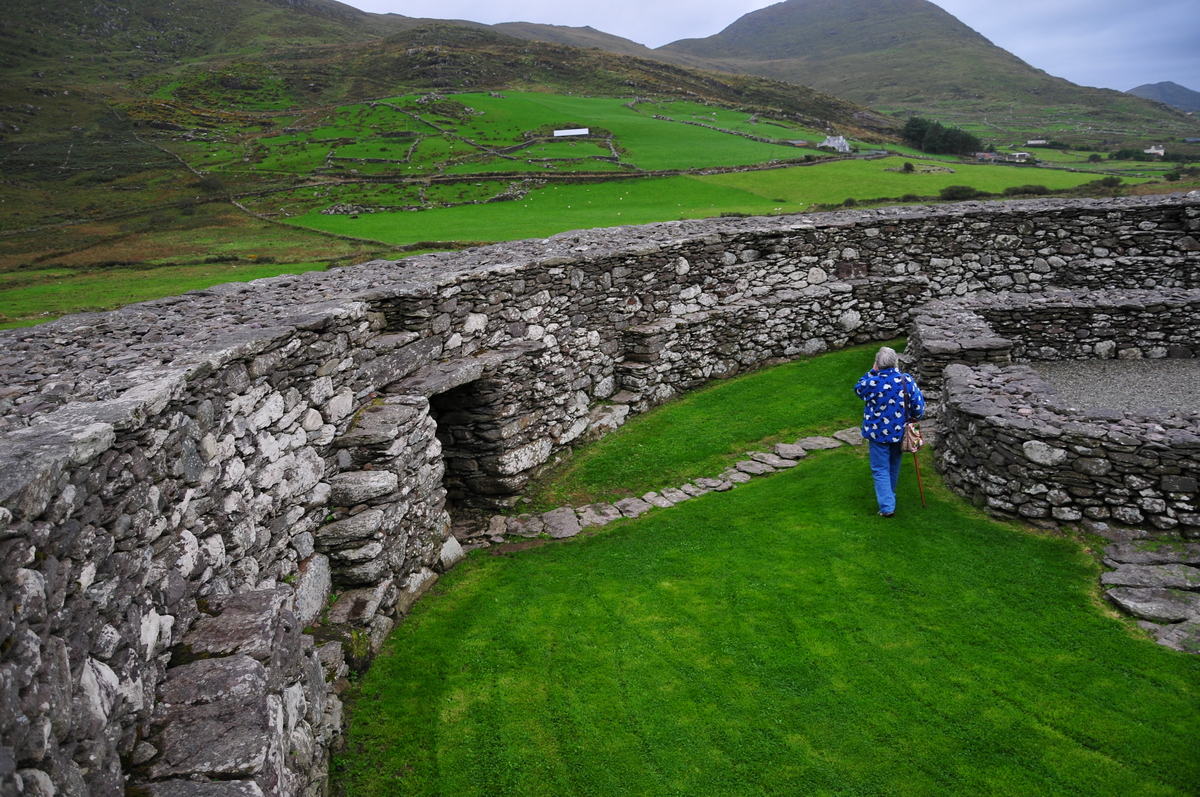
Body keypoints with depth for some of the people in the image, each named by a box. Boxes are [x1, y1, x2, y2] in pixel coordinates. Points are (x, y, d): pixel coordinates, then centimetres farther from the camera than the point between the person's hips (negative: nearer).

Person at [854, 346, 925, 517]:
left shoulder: (872, 382, -19)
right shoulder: (907, 381, -11)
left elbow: (858, 389, 5)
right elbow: (918, 404, -2)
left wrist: (872, 372, 3)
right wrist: (916, 418, 17)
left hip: (878, 432, -3)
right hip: (900, 431, 3)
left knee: (880, 470, 3)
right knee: (894, 466, 22)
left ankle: (887, 506, -4)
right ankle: (889, 495, 40)